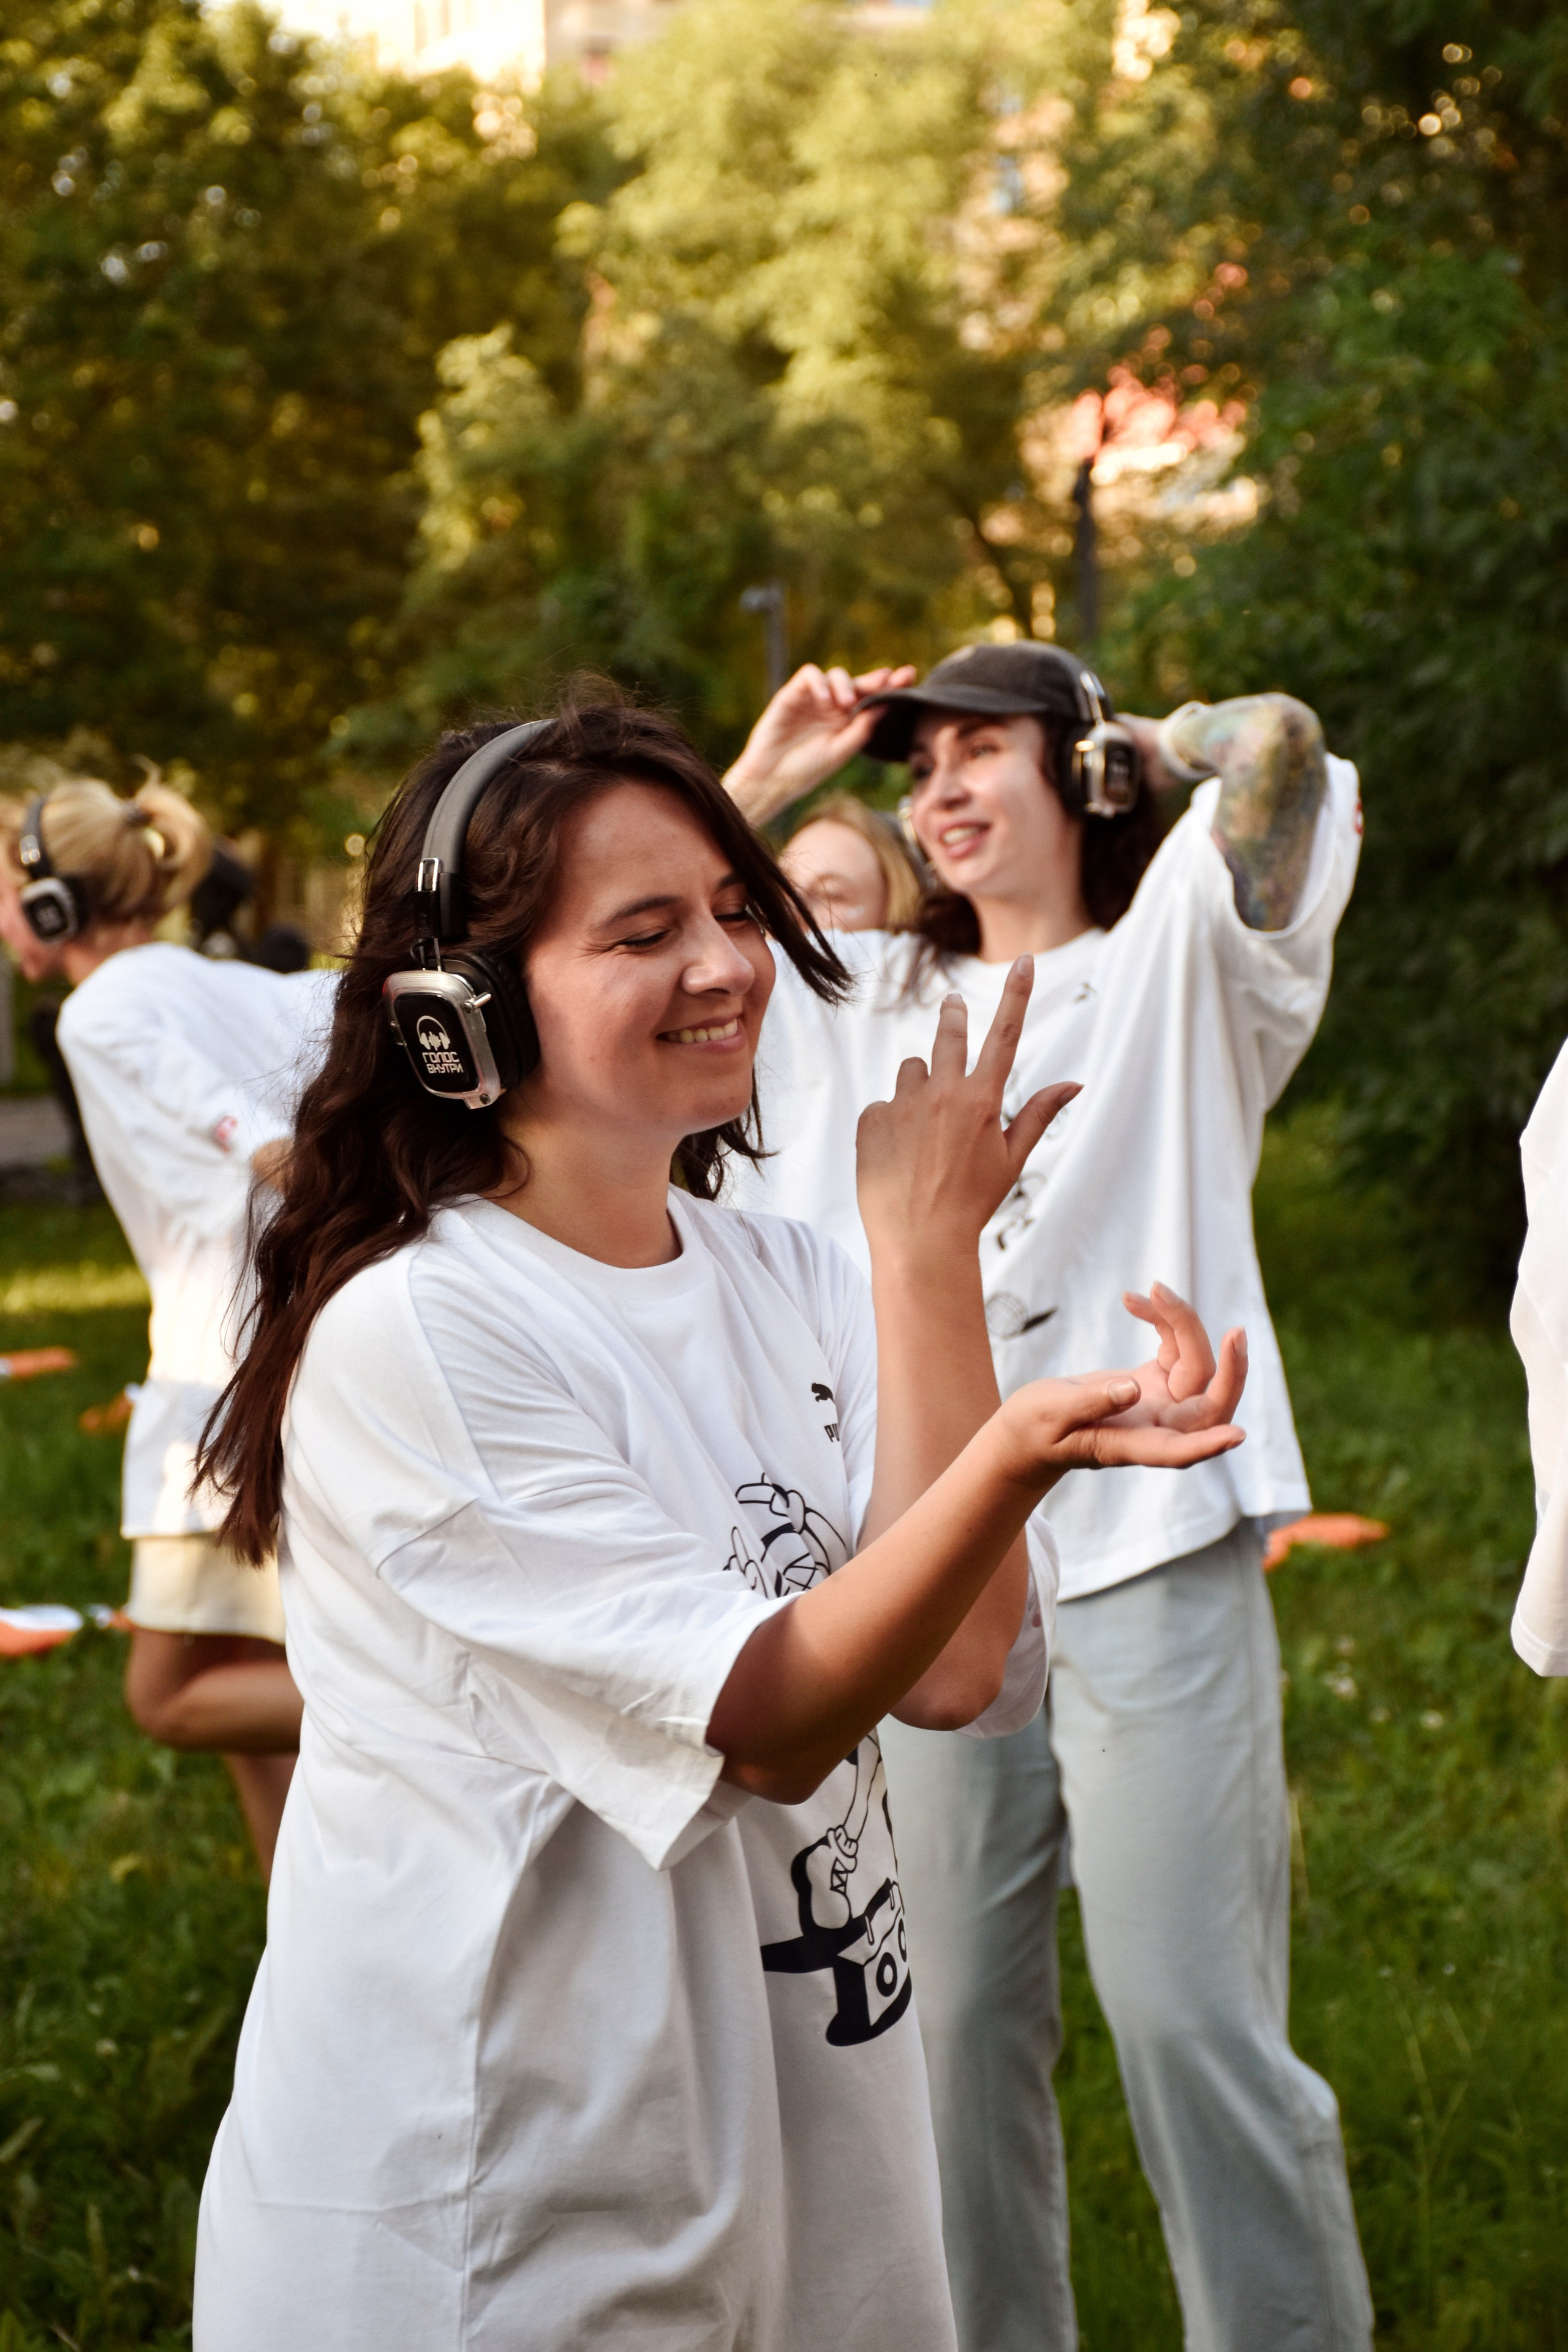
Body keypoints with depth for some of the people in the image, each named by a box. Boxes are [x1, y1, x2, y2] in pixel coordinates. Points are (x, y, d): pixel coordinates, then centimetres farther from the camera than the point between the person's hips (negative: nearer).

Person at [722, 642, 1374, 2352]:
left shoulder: (1176, 965, 5)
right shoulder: (867, 1003, 18)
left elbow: (1280, 750, -12)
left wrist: (1123, 742, 7)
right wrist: (762, 779, 16)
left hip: (1149, 1561, -4)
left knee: (1191, 2018, -7)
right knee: (955, 2018, 10)